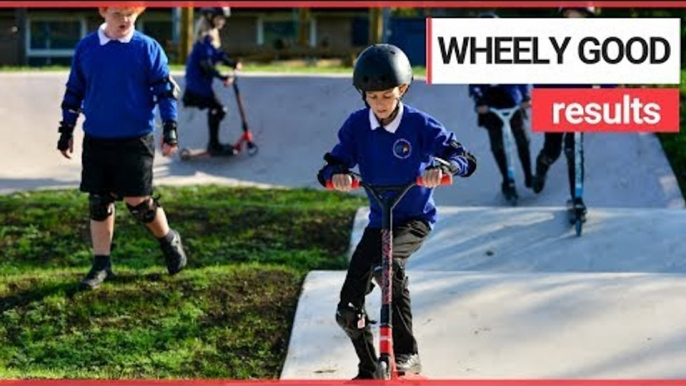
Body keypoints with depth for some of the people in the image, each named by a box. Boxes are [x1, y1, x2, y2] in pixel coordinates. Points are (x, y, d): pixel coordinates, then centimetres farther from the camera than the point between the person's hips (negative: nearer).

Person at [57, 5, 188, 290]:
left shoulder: (148, 49, -5)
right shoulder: (85, 48, 2)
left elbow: (165, 90, -2)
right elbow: (74, 92, 11)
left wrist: (170, 128, -9)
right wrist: (66, 130, 10)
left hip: (136, 139, -3)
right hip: (96, 140, 3)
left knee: (138, 201, -3)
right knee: (99, 202, 6)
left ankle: (169, 241, 24)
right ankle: (101, 264, 15)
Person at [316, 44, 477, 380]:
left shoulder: (419, 125, -13)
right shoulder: (356, 125, -5)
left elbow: (465, 159, -17)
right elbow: (330, 166, -6)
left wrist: (443, 168, -40)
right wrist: (336, 174, -31)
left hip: (416, 218, -4)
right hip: (378, 220, 4)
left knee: (387, 263, -37)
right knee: (348, 311, -1)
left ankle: (407, 353, -24)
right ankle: (368, 371, 24)